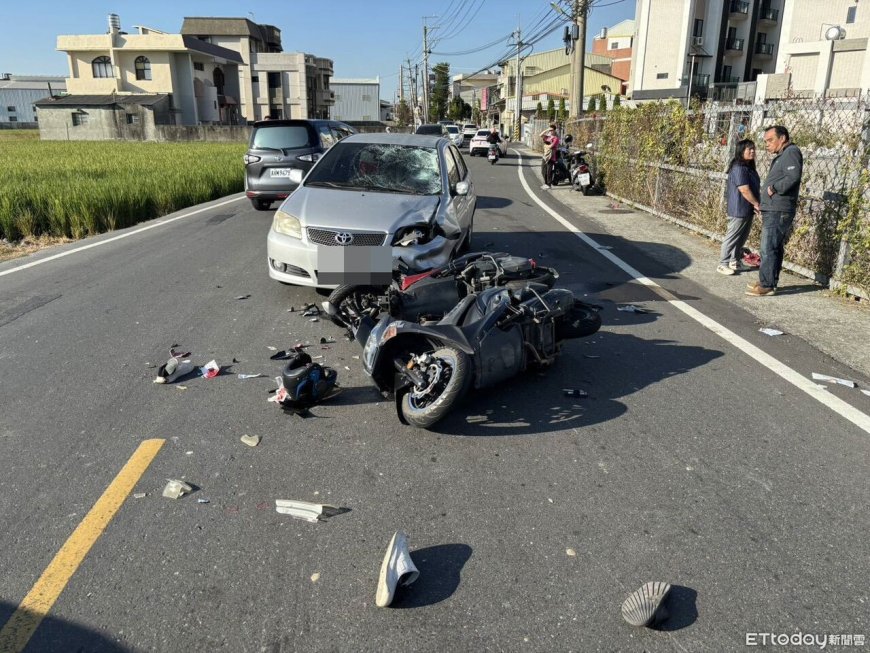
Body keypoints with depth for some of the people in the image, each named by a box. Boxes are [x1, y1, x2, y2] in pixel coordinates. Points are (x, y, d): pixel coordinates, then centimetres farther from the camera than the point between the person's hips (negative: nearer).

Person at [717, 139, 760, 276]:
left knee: (741, 238, 14)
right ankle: (723, 264, 1)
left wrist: (754, 205, 6)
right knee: (732, 237, -4)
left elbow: (754, 188, 18)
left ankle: (735, 262, 23)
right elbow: (744, 190, -21)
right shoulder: (738, 168, -17)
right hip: (739, 209, -9)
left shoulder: (749, 167, 13)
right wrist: (756, 204, -13)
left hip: (747, 209, 9)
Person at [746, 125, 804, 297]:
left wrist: (774, 188, -15)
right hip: (772, 210, 10)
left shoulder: (791, 152, -9)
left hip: (778, 211, -10)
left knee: (769, 249, -10)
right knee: (775, 248, 14)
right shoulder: (782, 155, 21)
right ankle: (769, 281, 21)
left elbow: (793, 176, -25)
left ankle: (767, 285, -7)